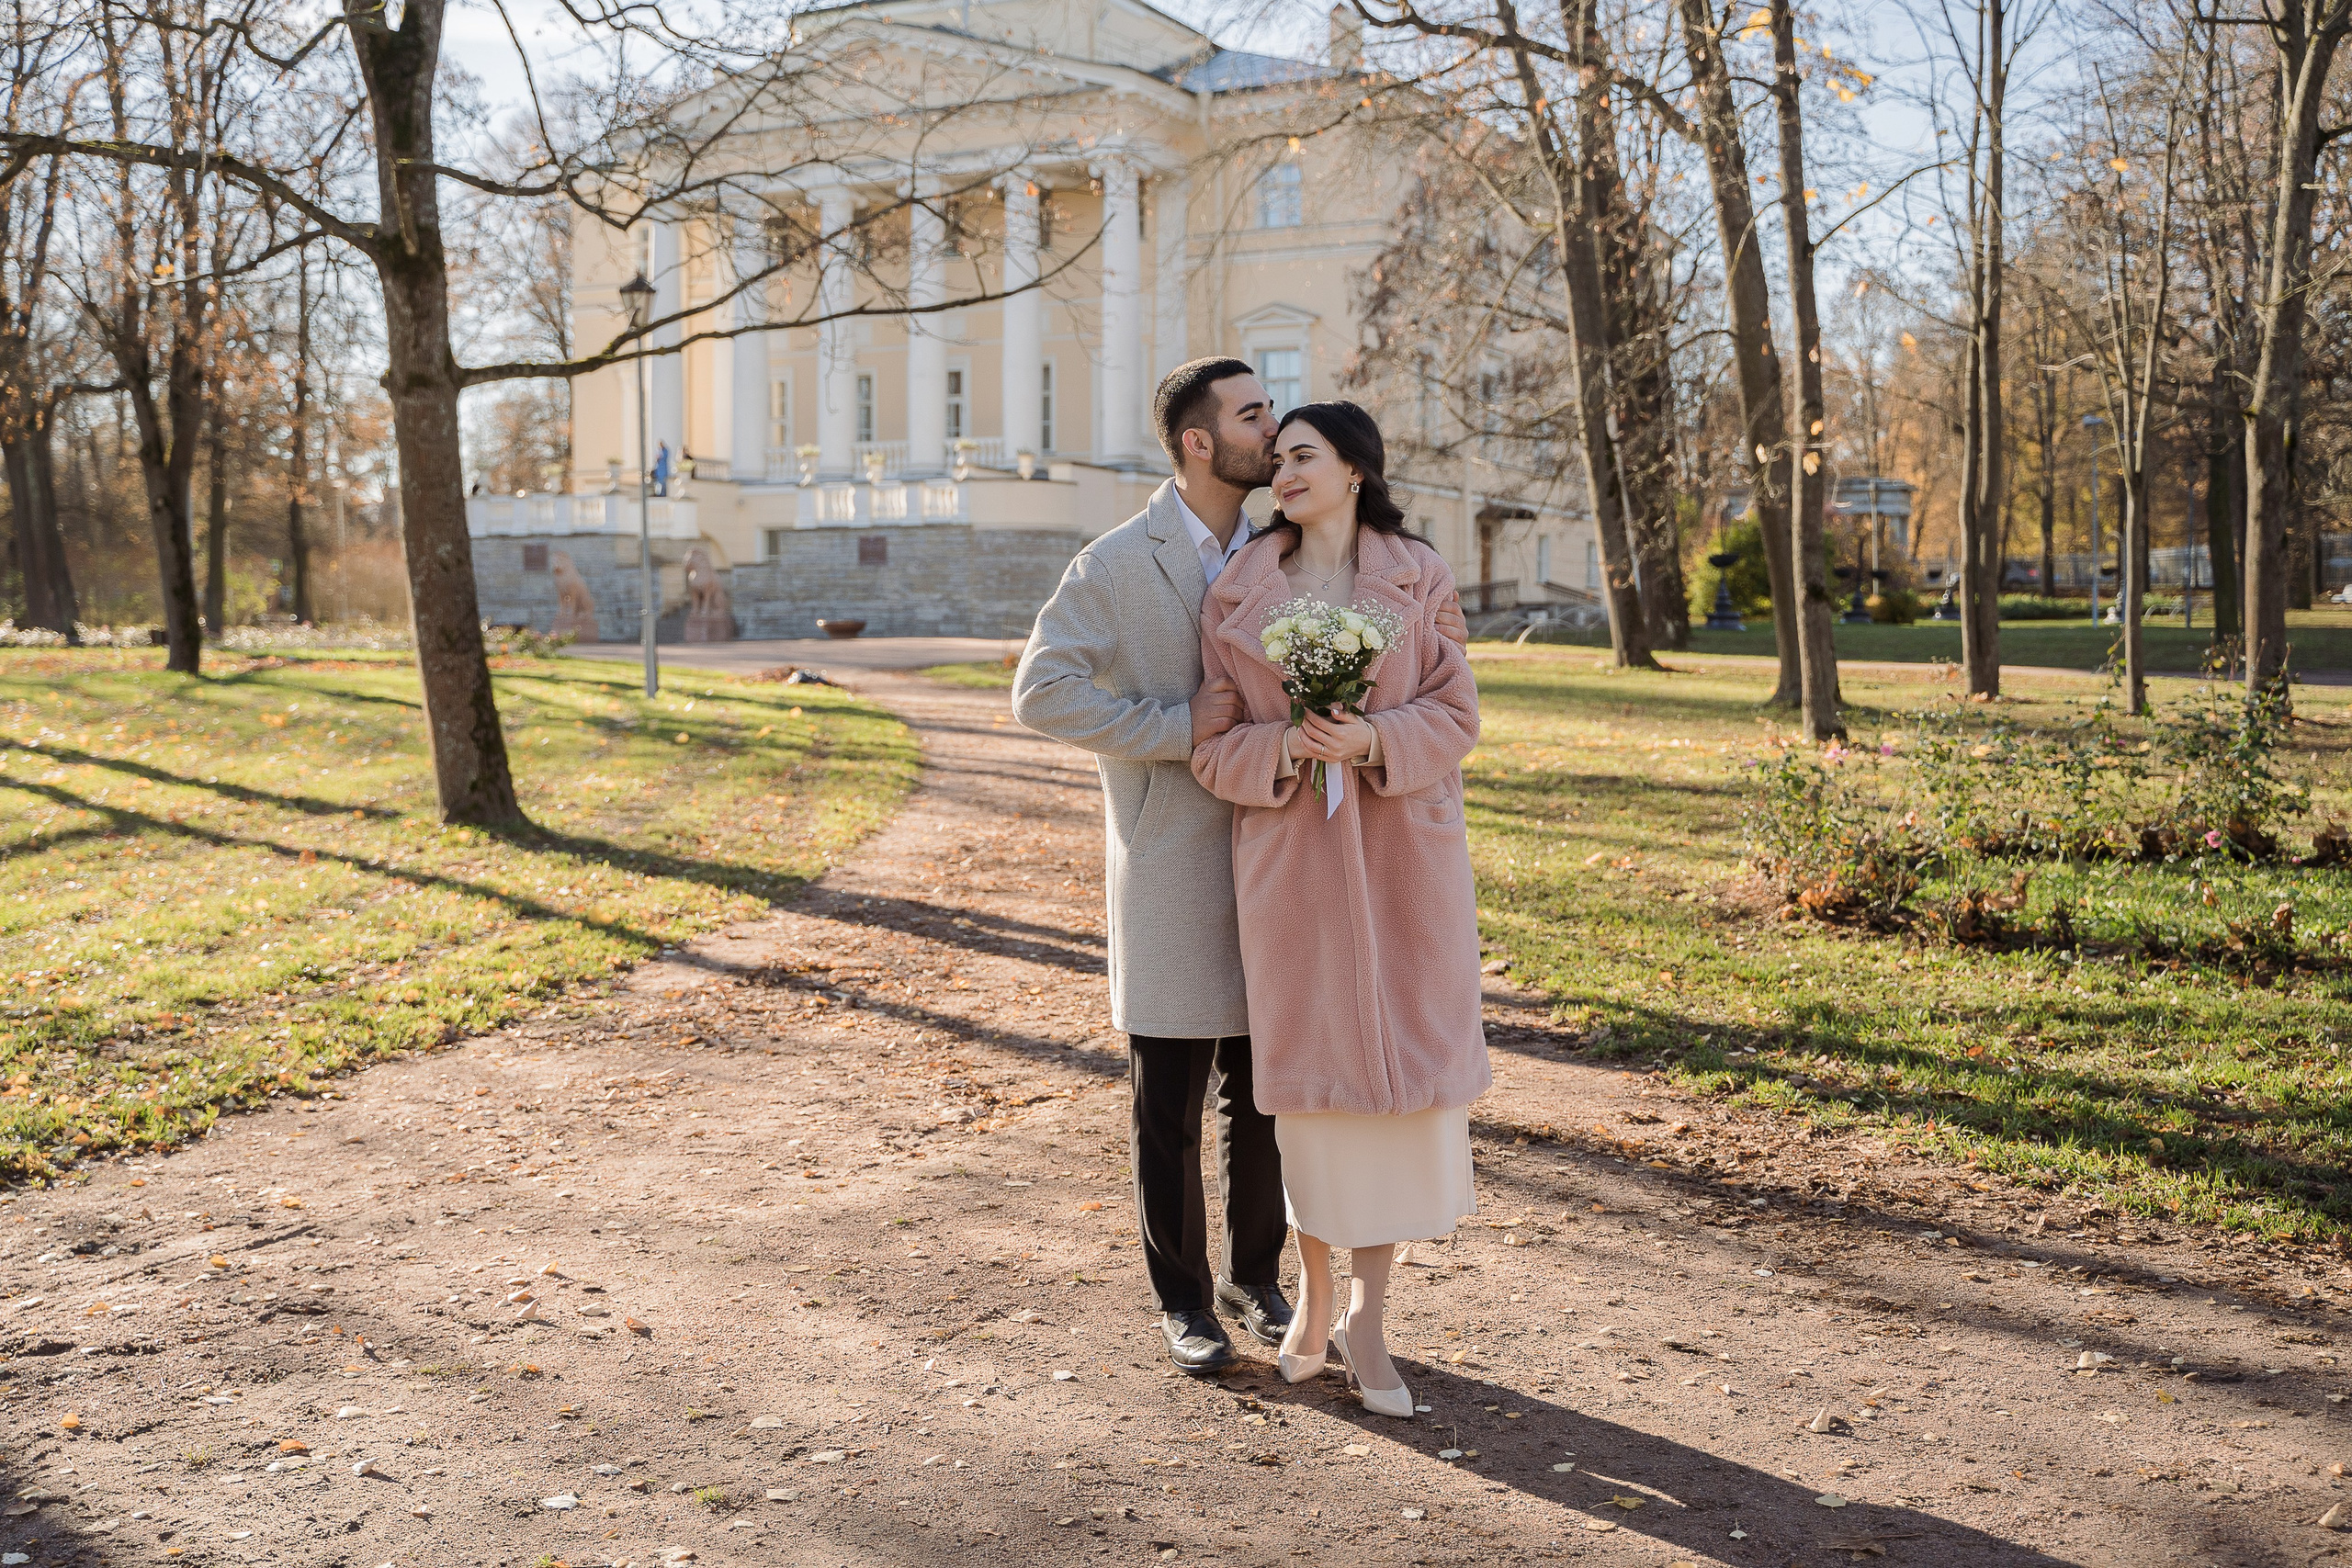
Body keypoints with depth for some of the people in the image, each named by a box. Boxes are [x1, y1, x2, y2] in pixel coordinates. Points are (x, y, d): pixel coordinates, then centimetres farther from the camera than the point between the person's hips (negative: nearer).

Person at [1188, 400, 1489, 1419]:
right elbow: (1216, 744, 3)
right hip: (1290, 850, 0)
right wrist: (1287, 748, -17)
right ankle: (1314, 1299, 22)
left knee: (1403, 1065, -2)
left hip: (1401, 850, 0)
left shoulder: (1417, 580, 4)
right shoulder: (1237, 596, 5)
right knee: (1308, 1066, 5)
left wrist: (1373, 740, -17)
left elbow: (1454, 714, 1)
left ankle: (1369, 1312, 10)